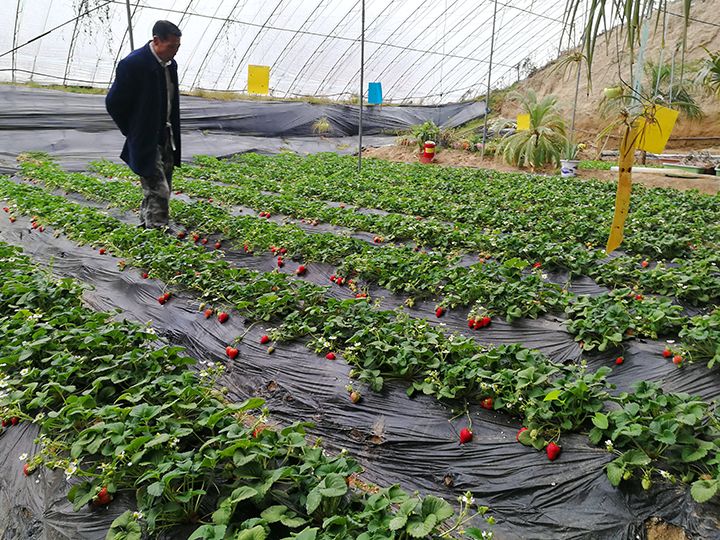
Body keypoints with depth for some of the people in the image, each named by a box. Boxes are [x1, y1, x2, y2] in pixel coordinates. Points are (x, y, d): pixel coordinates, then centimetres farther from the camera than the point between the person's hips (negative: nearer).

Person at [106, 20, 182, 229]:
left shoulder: (170, 64, 7)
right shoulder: (133, 64, -17)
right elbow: (113, 103, -10)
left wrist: (173, 137, 14)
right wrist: (133, 133, -3)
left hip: (165, 141, 8)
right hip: (145, 144, -8)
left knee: (162, 191, 14)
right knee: (158, 193, -10)